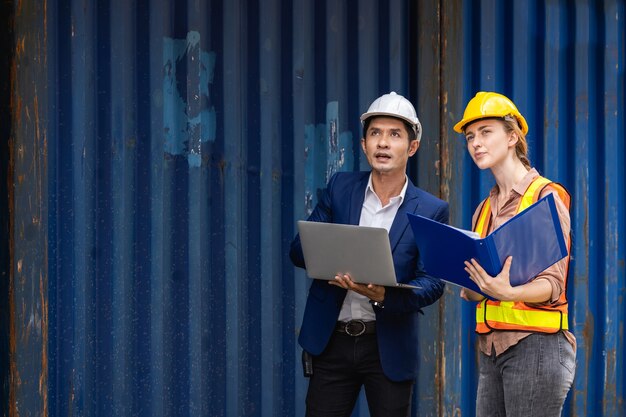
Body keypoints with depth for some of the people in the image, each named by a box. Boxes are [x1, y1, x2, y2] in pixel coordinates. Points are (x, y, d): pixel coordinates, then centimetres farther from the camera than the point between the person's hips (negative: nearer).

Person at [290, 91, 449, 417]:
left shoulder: (431, 210, -2)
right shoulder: (340, 188, 4)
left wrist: (383, 296, -26)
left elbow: (432, 283, -7)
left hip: (389, 348, -1)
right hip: (332, 341, 2)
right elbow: (299, 250, 3)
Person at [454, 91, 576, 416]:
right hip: (492, 346, 7)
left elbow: (552, 283, -12)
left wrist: (508, 292, -30)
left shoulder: (546, 196, -4)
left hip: (535, 343, -7)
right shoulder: (484, 210, 17)